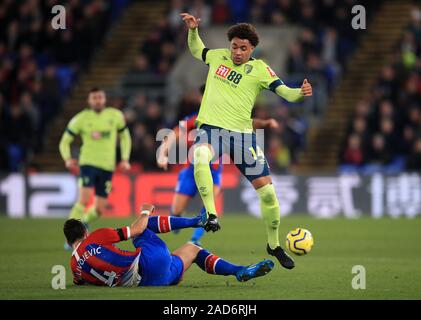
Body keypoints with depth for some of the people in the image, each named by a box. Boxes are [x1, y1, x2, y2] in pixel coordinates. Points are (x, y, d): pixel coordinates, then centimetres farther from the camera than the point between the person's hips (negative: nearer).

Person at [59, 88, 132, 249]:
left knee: (100, 209, 4)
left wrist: (125, 159, 6)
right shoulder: (81, 119, -4)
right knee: (84, 200, -22)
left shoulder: (116, 116, 3)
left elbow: (125, 137, 18)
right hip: (88, 163, -3)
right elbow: (65, 141, 3)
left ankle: (83, 224, 36)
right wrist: (67, 159, -16)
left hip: (107, 167, 3)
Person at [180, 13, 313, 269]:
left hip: (242, 133, 0)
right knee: (200, 157, -39)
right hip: (211, 128, 0)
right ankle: (211, 215, -32)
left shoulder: (259, 68, 1)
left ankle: (274, 245, 19)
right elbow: (196, 50, 30)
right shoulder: (218, 56, 8)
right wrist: (193, 30, 13)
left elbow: (285, 92, -10)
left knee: (267, 191, -2)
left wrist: (301, 93, -31)